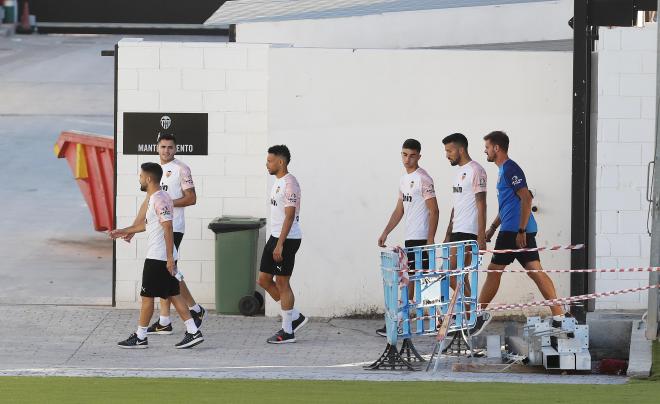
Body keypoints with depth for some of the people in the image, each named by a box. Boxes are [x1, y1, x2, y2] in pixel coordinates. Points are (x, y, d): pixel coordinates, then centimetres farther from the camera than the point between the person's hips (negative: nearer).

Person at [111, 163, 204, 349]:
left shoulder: (159, 200, -17)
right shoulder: (153, 198, 15)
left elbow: (168, 228, -23)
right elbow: (147, 224, 29)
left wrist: (170, 258, -26)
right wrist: (124, 231, 35)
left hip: (158, 258, -10)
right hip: (164, 257, 10)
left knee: (147, 296, 0)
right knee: (173, 295, 10)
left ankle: (140, 337, 8)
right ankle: (193, 332, 6)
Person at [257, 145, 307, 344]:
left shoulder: (289, 184, -16)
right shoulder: (277, 182, 15)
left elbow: (289, 216, -21)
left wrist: (280, 244, -24)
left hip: (287, 239, -10)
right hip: (275, 237, 10)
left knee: (282, 283, -4)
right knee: (264, 279, 11)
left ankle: (287, 331, 3)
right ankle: (295, 316, 20)